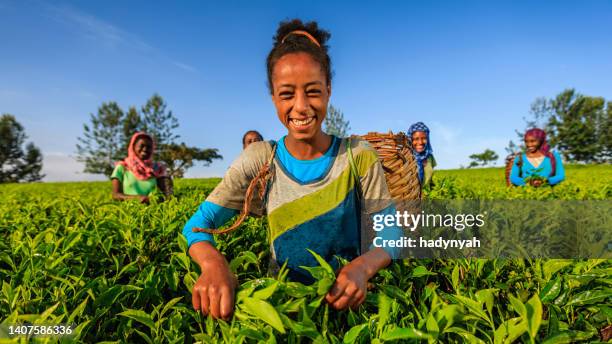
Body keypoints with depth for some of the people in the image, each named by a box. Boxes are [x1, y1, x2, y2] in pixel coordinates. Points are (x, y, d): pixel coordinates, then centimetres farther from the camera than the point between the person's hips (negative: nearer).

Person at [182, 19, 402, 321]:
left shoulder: (358, 156, -5)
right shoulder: (258, 160, -3)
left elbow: (389, 232, -5)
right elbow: (199, 223, -5)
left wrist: (362, 267, -27)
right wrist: (213, 262, -27)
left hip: (344, 299, 0)